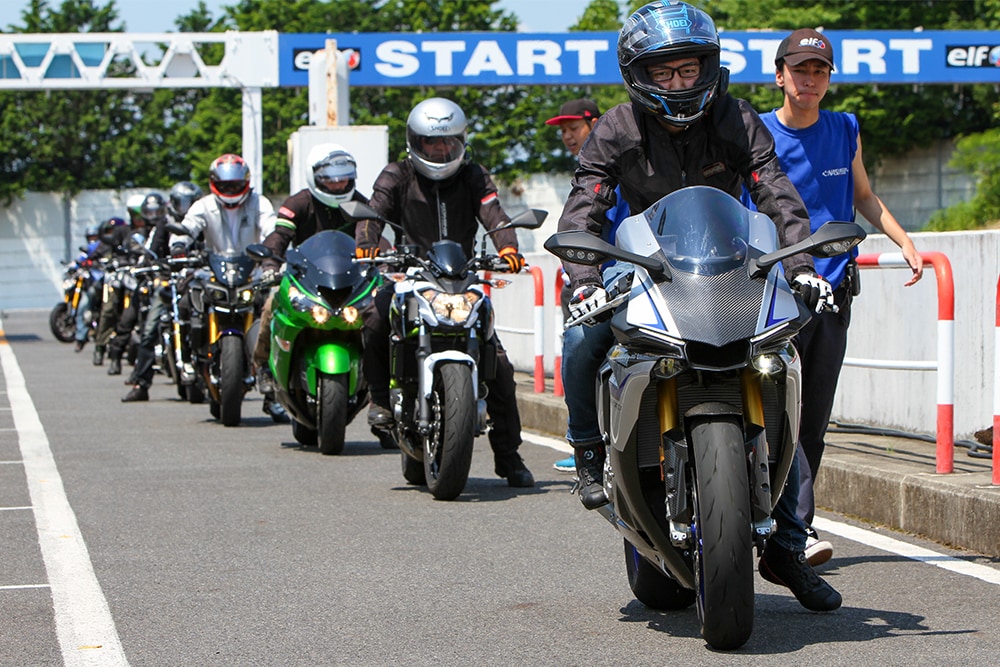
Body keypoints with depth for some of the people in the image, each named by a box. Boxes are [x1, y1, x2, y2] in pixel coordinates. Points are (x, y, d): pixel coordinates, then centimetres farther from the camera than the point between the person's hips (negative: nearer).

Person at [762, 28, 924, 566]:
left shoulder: (845, 132, 12)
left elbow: (865, 198, 24)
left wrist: (903, 241, 10)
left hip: (833, 289, 4)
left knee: (815, 418, 5)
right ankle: (800, 529, -19)